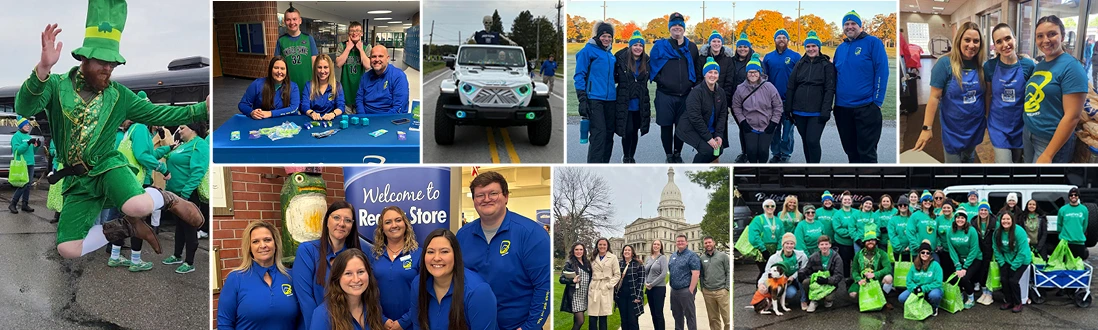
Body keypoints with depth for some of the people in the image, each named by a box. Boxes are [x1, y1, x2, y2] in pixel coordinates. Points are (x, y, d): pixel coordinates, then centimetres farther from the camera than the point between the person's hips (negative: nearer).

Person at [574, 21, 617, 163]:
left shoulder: (610, 54, 17)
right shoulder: (588, 50, -2)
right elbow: (579, 75, -6)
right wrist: (582, 99, -13)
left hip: (610, 99, 7)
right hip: (594, 99, -7)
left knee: (609, 134, 7)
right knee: (598, 134, -14)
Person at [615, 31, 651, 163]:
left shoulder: (646, 62, 4)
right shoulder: (621, 60, -8)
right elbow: (614, 77, -2)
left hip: (640, 104, 4)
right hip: (625, 104, -4)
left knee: (635, 132, 11)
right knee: (628, 131, -6)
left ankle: (632, 157, 28)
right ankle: (626, 157, 15)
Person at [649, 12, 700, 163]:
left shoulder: (692, 47, 10)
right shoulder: (660, 46, 1)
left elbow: (697, 69, 16)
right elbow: (652, 66, 1)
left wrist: (695, 84, 5)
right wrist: (659, 80, -8)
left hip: (685, 95, 2)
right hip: (665, 94, -2)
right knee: (666, 126, 2)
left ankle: (678, 153, 23)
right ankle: (669, 155, 15)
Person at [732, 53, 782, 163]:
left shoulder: (769, 87, -7)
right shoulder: (741, 89, -3)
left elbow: (778, 106, 0)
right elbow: (736, 107, 7)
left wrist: (773, 123, -4)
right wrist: (742, 121, -1)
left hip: (767, 126, -1)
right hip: (749, 127, 1)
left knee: (763, 150, -11)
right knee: (751, 150, -12)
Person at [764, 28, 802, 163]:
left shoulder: (795, 57, -2)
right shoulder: (768, 57, 7)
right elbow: (764, 78, 8)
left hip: (789, 100, -3)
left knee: (787, 128, 4)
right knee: (774, 128, 9)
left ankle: (785, 154, 12)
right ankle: (776, 153, 19)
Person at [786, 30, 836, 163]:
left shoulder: (827, 65, 0)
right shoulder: (799, 65, 10)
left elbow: (830, 90, -6)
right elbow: (790, 88, 10)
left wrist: (825, 111, -14)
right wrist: (788, 109, 5)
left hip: (817, 113, -4)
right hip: (799, 112, 4)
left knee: (813, 141, -12)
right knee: (805, 141, 11)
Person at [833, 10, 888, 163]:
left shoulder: (873, 42, -4)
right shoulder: (840, 48, 13)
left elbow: (882, 71, -10)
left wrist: (877, 101, -14)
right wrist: (834, 101, 11)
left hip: (866, 107, -6)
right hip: (842, 108, 6)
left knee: (866, 151, -2)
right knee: (850, 150, 14)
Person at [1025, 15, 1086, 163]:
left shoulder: (1071, 67, -15)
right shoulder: (1039, 66, 8)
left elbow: (1072, 117, -19)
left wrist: (1048, 155, -21)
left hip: (1052, 141, -7)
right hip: (1028, 134, 7)